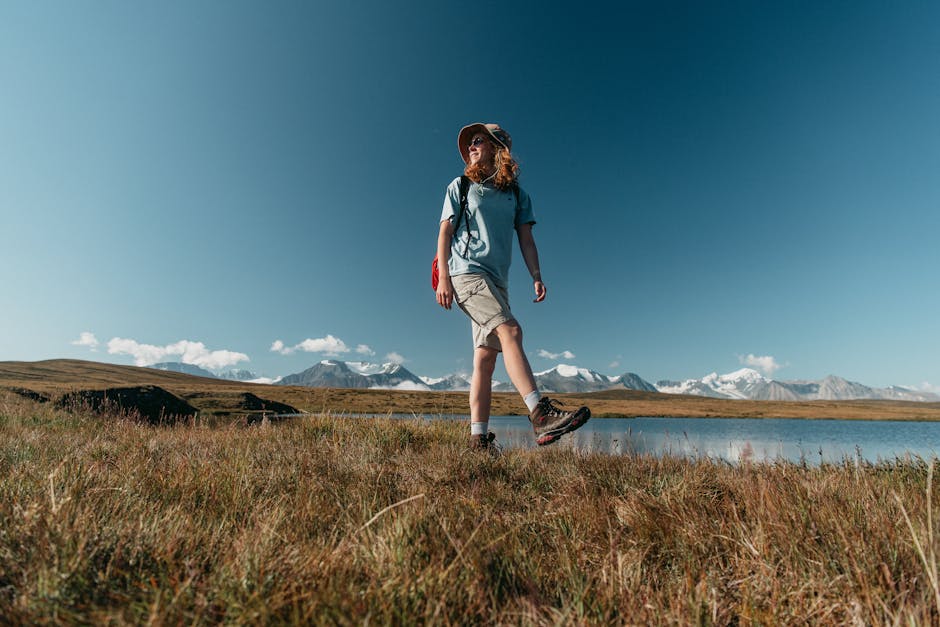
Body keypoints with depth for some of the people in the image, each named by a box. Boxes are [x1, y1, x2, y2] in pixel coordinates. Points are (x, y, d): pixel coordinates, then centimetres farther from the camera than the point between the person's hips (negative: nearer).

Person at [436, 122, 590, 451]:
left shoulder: (517, 194, 19)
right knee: (509, 330, -25)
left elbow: (526, 238, 12)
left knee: (485, 358, -1)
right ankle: (541, 414, -30)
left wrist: (536, 276, -2)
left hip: (497, 280, 4)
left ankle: (479, 439, 1)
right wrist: (443, 276, -8)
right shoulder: (460, 187, 12)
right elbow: (445, 233, 5)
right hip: (467, 272, -4)